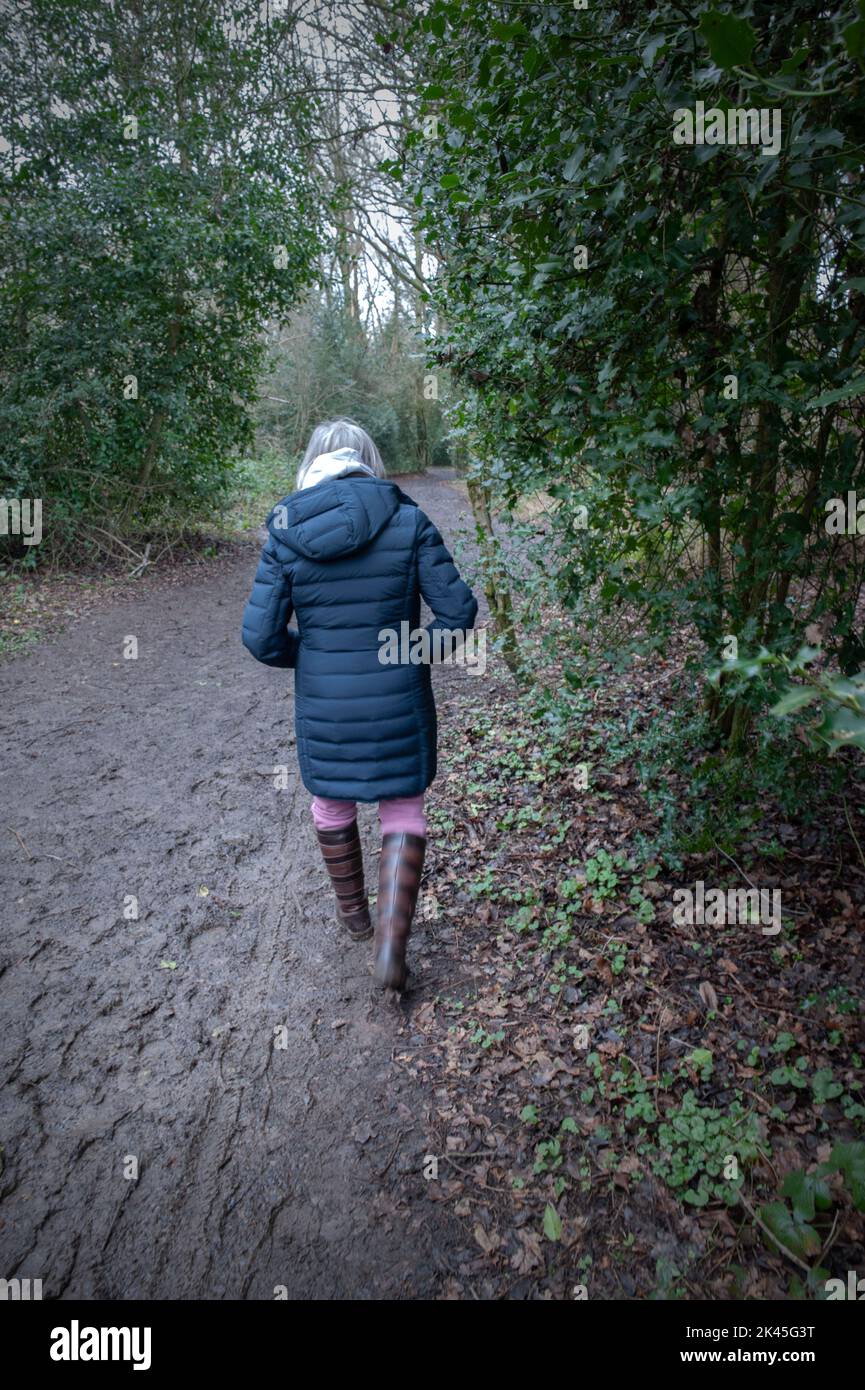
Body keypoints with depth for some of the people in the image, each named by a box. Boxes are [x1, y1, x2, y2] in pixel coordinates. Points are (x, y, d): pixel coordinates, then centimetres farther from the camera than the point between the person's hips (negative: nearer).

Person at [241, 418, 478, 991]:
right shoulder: (408, 521, -9)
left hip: (323, 702, 1)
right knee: (404, 812, 16)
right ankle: (391, 945, 8)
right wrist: (417, 648, 8)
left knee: (333, 804, 24)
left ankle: (354, 914, 43)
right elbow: (458, 610, -10)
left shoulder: (286, 533, -6)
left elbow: (262, 637, -7)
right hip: (399, 701, -1)